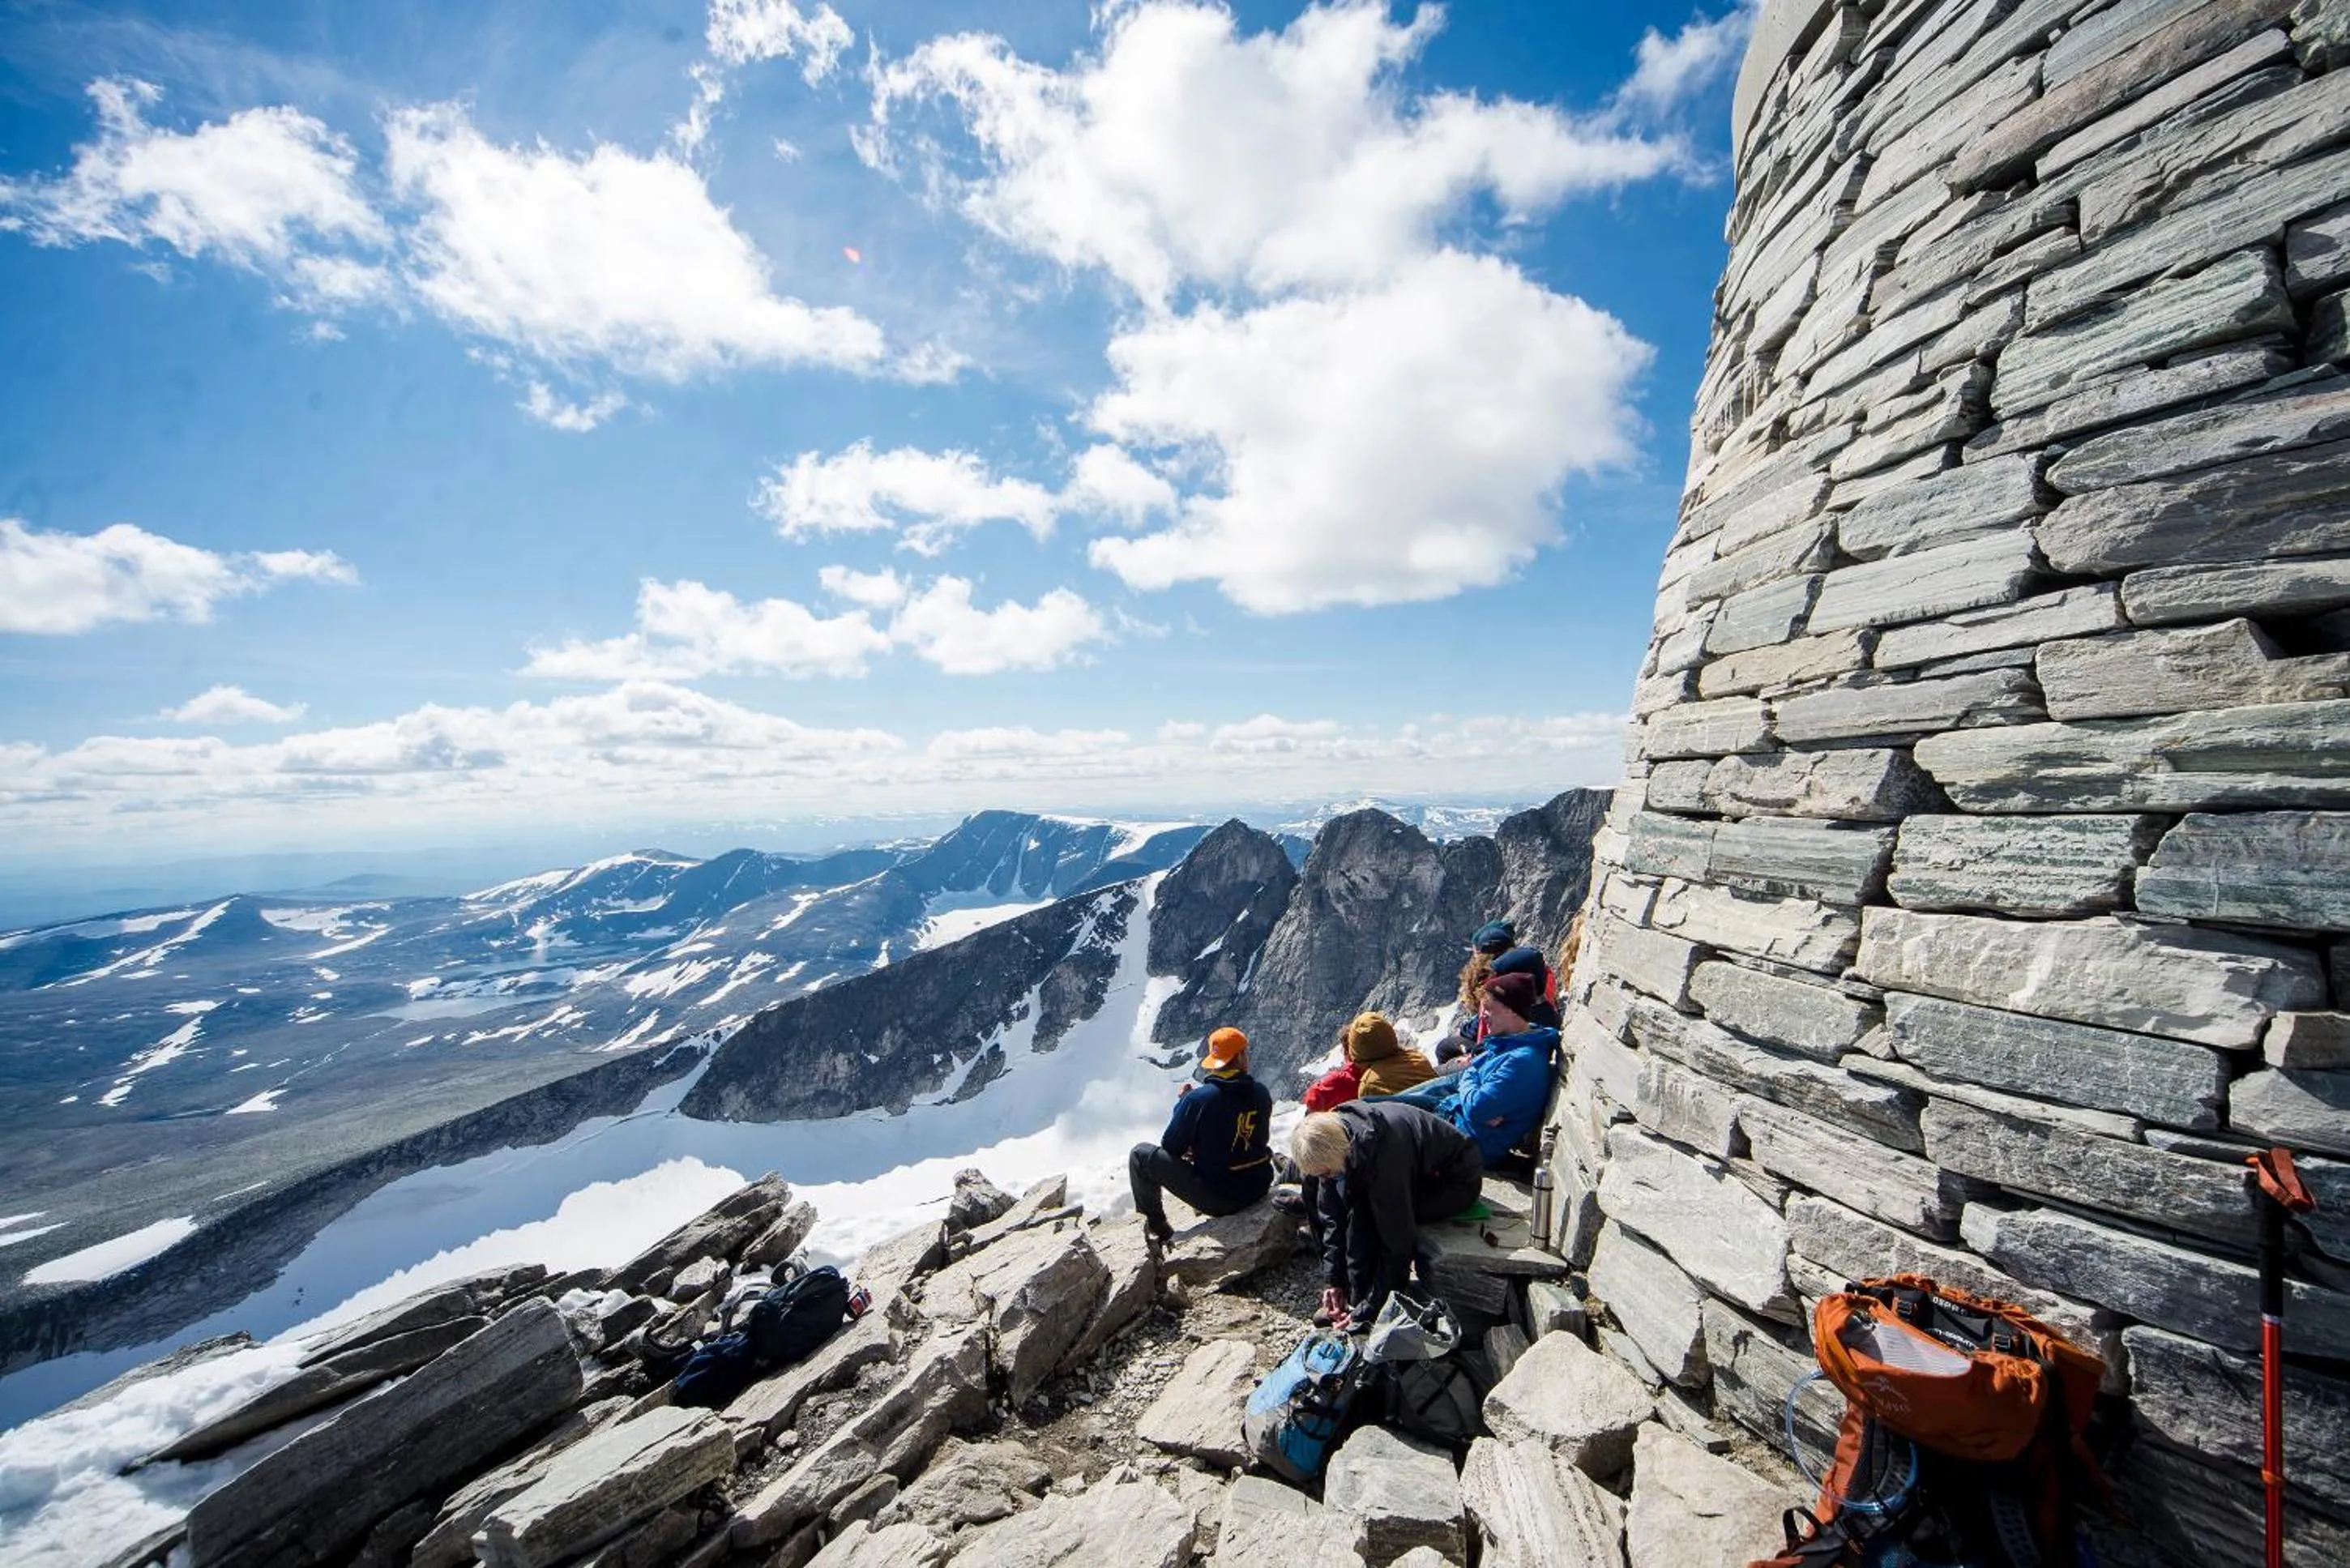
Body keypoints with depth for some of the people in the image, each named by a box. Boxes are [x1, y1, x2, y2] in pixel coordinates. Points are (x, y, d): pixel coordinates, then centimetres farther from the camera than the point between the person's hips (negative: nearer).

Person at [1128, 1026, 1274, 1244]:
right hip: (1260, 1188, 6)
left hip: (1217, 1198, -5)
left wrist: (1183, 1102, 3)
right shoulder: (1262, 1094, -7)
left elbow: (1171, 1146, -10)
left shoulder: (1197, 1098, -22)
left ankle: (1156, 1225, 17)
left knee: (1140, 1155, 4)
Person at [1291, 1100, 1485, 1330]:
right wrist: (1332, 1280, -9)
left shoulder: (1383, 1154, -38)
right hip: (1419, 1170, 8)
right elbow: (1332, 1214, -6)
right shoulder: (1334, 1135, -17)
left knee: (1362, 1214, -27)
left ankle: (1359, 1304, -10)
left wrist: (1367, 1311, -23)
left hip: (1457, 1181, -7)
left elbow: (1397, 1240, -31)